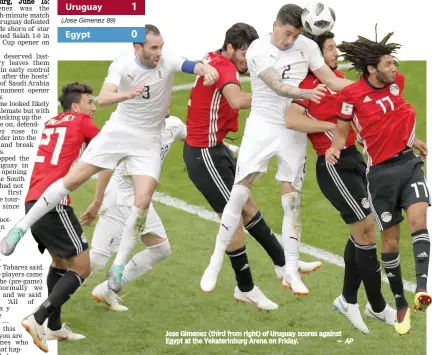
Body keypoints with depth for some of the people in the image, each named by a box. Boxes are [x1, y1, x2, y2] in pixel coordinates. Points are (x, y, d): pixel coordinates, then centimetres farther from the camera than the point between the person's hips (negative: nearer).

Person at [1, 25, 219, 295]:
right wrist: (127, 95, -52)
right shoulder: (122, 64, -18)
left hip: (148, 141, 1)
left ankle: (119, 267, -1)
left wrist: (208, 70, -53)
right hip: (118, 131, 0)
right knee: (72, 180, -3)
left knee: (143, 201, -14)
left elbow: (198, 66, -29)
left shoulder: (168, 62, -16)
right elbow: (103, 98, -31)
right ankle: (22, 227, 11)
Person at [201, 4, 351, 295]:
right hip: (263, 126, -2)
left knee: (292, 201, 2)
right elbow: (277, 86, -24)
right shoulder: (258, 50, -12)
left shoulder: (307, 46, -2)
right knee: (239, 194, -6)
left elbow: (331, 81, -3)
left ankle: (291, 272, 8)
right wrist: (305, 93, -42)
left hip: (295, 130, 2)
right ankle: (217, 261, 5)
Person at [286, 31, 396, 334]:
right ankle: (378, 307, 4)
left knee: (362, 231, 12)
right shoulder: (308, 85, -13)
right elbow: (291, 119, -29)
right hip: (334, 165, -8)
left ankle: (348, 299, 24)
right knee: (366, 226, -6)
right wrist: (331, 127, -22)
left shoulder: (337, 78, 10)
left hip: (354, 158, 8)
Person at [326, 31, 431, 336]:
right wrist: (334, 149, -21)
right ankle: (401, 305, 16)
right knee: (390, 240, 4)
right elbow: (342, 132, -2)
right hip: (381, 172, -3)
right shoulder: (352, 94, -13)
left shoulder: (397, 81, 1)